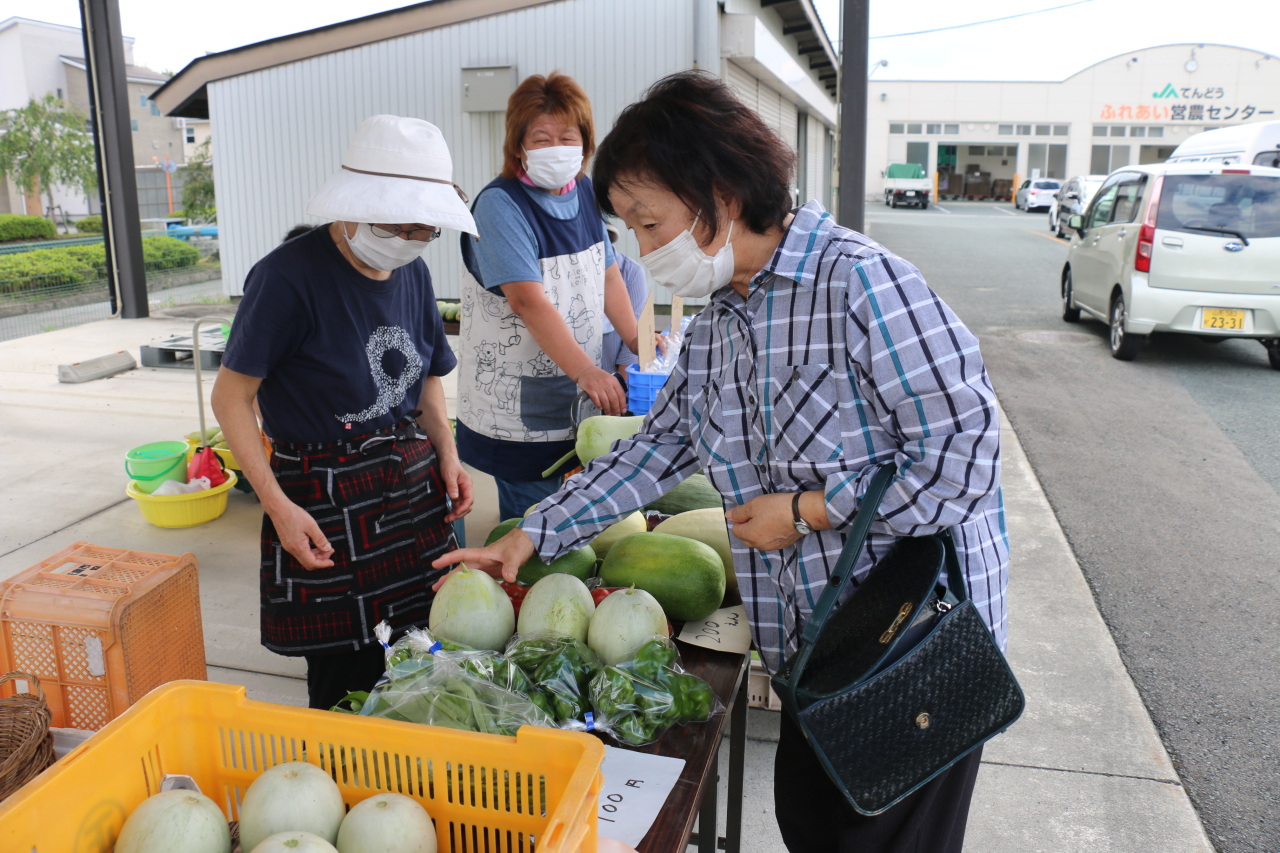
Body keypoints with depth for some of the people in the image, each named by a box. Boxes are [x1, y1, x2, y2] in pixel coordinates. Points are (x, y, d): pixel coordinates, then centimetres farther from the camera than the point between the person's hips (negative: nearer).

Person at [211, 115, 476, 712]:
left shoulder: (412, 273, 6)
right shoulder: (290, 276, -14)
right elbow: (230, 397, -11)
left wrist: (447, 456, 2)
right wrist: (278, 506, -18)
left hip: (413, 480, 6)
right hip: (325, 499, -6)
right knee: (346, 677, 2)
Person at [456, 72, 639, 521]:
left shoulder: (584, 192, 7)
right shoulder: (500, 205, -16)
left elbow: (607, 273, 16)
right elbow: (528, 300, -25)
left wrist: (635, 340, 7)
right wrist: (587, 373, -32)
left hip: (578, 401, 7)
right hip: (520, 410, -7)